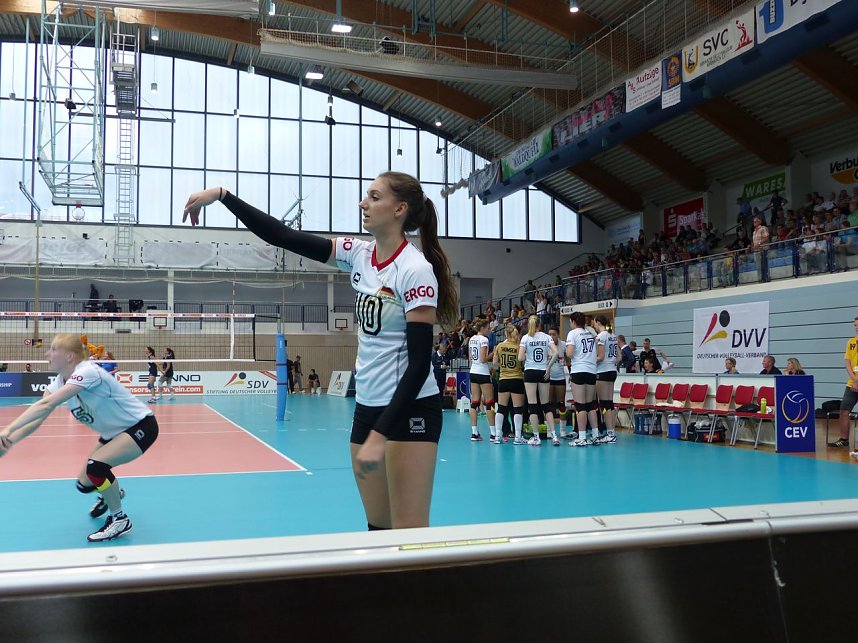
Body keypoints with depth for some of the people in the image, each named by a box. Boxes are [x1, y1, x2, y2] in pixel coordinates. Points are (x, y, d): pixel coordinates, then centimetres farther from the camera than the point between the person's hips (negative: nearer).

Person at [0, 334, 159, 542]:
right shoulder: (59, 383, -3)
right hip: (114, 433, 9)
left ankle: (119, 519, -7)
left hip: (141, 426, -9)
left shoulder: (87, 372, -29)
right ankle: (111, 493, 41)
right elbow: (36, 420, -13)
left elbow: (47, 405, -39)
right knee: (85, 484, 5)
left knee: (95, 465, -28)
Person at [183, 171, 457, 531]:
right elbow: (283, 237, 2)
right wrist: (221, 195, -4)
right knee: (377, 526, 12)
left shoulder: (416, 270, -15)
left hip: (409, 410, -7)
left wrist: (380, 434, -23)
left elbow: (419, 363, -19)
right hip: (367, 408, 7)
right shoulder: (359, 255, 4)